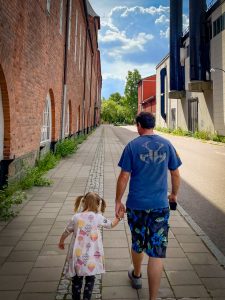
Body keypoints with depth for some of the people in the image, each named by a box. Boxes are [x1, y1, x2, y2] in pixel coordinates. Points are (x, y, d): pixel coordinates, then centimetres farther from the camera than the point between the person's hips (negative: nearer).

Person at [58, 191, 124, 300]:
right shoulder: (98, 217, -9)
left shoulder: (76, 217, -4)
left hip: (77, 255, 2)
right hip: (91, 257, -2)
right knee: (90, 279, 18)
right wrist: (118, 217, 25)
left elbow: (66, 232, 9)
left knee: (77, 279, 19)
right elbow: (111, 225, 8)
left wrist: (61, 242, 28)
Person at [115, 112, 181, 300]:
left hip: (136, 205, 0)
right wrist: (174, 194, 22)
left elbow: (124, 176, -7)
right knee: (157, 252, 5)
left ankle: (136, 275, 47)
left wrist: (118, 201, 3)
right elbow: (175, 174, 7)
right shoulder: (166, 145, 0)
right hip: (160, 205, 1)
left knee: (137, 244, 22)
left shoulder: (132, 146, -6)